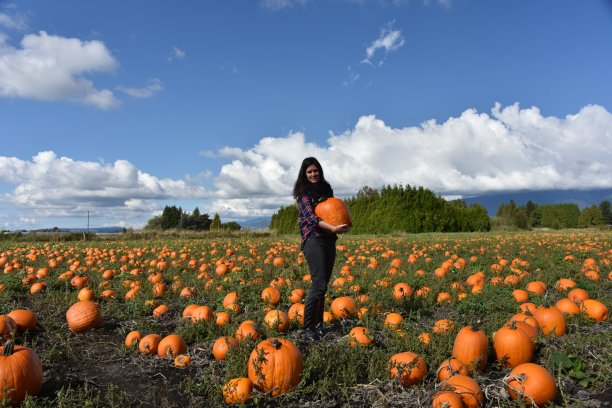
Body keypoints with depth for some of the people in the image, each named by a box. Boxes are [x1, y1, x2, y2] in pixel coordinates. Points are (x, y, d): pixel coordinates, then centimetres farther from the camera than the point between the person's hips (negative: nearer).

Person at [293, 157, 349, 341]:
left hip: (329, 240, 6)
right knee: (319, 285, -14)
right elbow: (310, 216, -14)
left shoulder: (326, 189, 17)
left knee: (324, 285, 8)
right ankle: (308, 328, -4)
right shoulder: (303, 192, -1)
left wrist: (342, 224, -1)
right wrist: (333, 228, -27)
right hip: (313, 239, -6)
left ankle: (318, 324, 18)